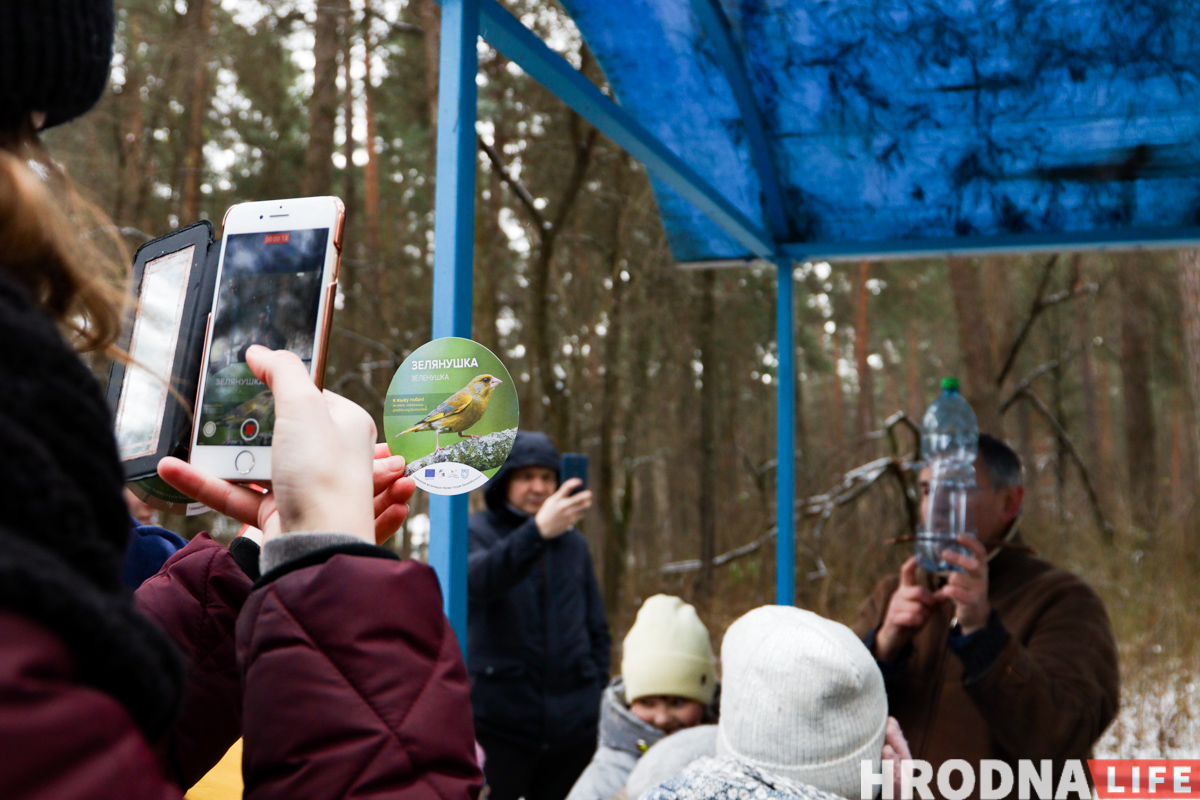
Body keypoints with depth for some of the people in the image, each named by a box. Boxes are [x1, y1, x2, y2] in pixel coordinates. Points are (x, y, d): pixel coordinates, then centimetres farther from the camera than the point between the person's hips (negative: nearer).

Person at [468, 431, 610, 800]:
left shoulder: (574, 542, 15)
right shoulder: (477, 532, 0)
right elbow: (479, 579, -24)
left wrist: (597, 697, 10)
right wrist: (538, 531, -38)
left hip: (572, 726, 4)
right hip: (498, 724, -4)